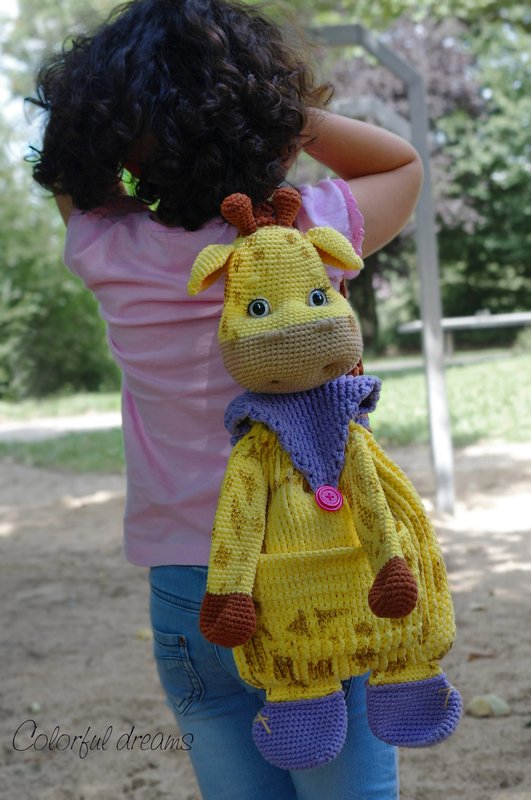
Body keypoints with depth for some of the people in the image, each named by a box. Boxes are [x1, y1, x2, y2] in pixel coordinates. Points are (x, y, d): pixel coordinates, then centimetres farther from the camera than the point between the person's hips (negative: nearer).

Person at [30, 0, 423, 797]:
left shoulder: (111, 252, -8)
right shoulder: (309, 233, -10)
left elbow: (73, 154, 15)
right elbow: (402, 164, 11)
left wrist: (153, 111, 2)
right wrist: (280, 105, -1)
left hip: (192, 592, 2)